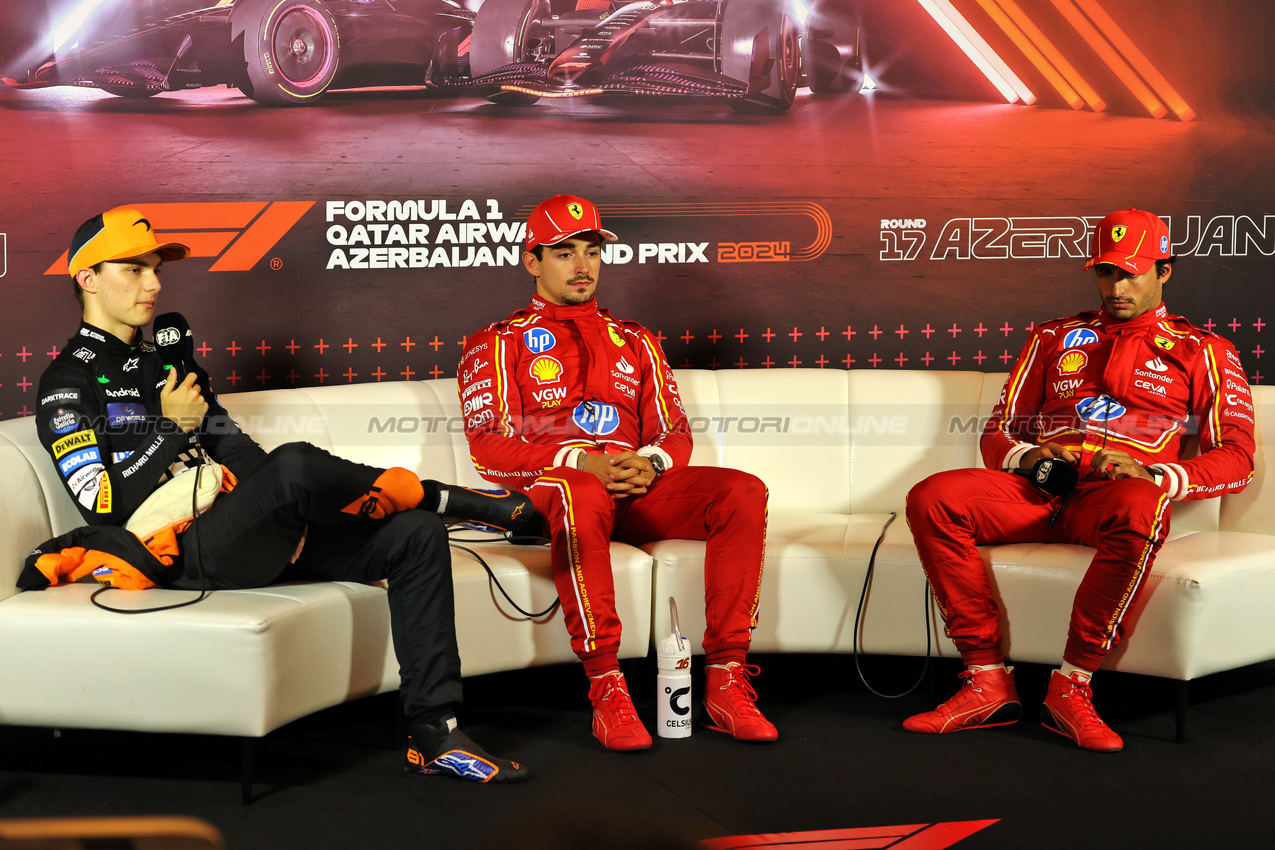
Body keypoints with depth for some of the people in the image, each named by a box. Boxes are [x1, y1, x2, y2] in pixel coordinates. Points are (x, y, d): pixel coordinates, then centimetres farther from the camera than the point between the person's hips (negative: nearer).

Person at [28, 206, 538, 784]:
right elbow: (105, 507, -10)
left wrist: (288, 507, 2)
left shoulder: (167, 360, 26)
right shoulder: (69, 382, 1)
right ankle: (455, 501, -14)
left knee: (415, 536, -7)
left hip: (257, 538, 8)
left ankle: (433, 734, -12)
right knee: (294, 465, -37)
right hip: (188, 552, -8)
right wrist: (174, 429, -11)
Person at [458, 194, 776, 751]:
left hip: (637, 485, 4)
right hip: (547, 488, -4)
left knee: (743, 492, -23)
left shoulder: (634, 342, 27)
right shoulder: (499, 344, 13)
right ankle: (606, 690, -40)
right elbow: (489, 448, 0)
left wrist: (649, 464, -7)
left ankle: (726, 681, -26)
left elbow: (675, 433, 19)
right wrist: (579, 461, -16)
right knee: (582, 496, -42)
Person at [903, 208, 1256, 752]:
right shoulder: (1055, 338, 27)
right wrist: (1025, 456, -2)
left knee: (1139, 510, -42)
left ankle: (1070, 688, -32)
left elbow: (1236, 459, 7)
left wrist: (1157, 476, -12)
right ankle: (988, 682, -26)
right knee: (932, 499, -26)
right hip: (1040, 489, 3)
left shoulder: (1201, 352, 17)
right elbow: (998, 432, 24)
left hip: (1116, 494, -3)